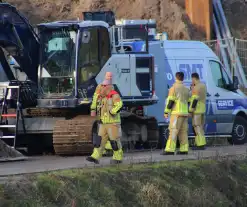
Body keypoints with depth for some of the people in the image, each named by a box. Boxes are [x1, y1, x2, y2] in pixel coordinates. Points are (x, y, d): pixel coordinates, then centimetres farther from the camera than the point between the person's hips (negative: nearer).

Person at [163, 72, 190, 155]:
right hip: (185, 113, 7)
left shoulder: (173, 88, -7)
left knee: (173, 131, -11)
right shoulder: (186, 89, 14)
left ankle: (170, 150, -18)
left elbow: (170, 101, -12)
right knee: (183, 132, 7)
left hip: (177, 113, -7)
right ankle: (184, 150, 2)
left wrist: (166, 112, -8)